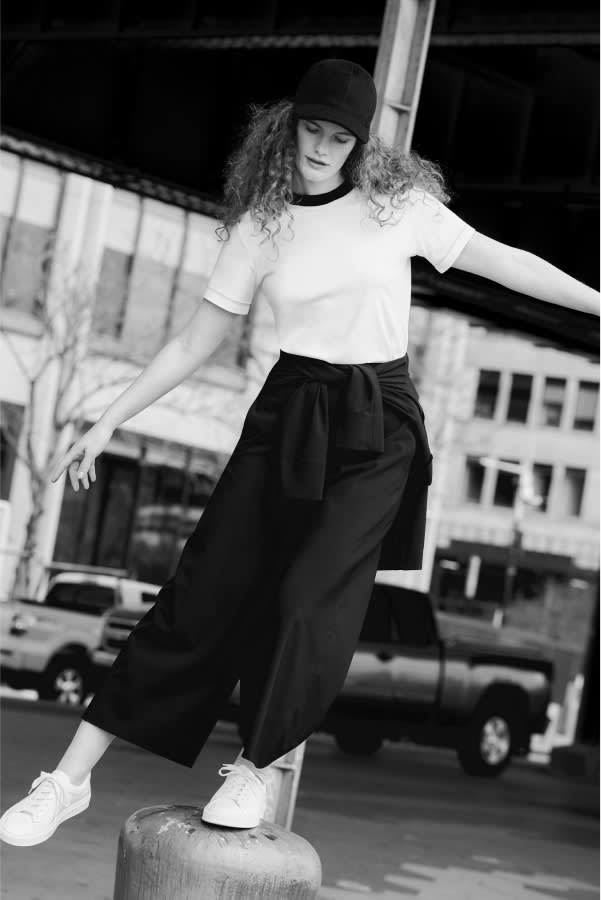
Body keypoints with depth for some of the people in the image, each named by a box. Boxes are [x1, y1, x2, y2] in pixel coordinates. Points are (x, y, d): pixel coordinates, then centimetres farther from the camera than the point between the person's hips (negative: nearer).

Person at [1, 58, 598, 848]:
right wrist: (108, 423, 4)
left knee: (310, 598, -16)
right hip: (289, 416, 1)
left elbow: (503, 262, 6)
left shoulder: (398, 203, -1)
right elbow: (195, 343, 6)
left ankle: (255, 770, 6)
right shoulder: (261, 225, 3)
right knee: (203, 591, -3)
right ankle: (71, 778, 1)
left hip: (378, 425, -1)